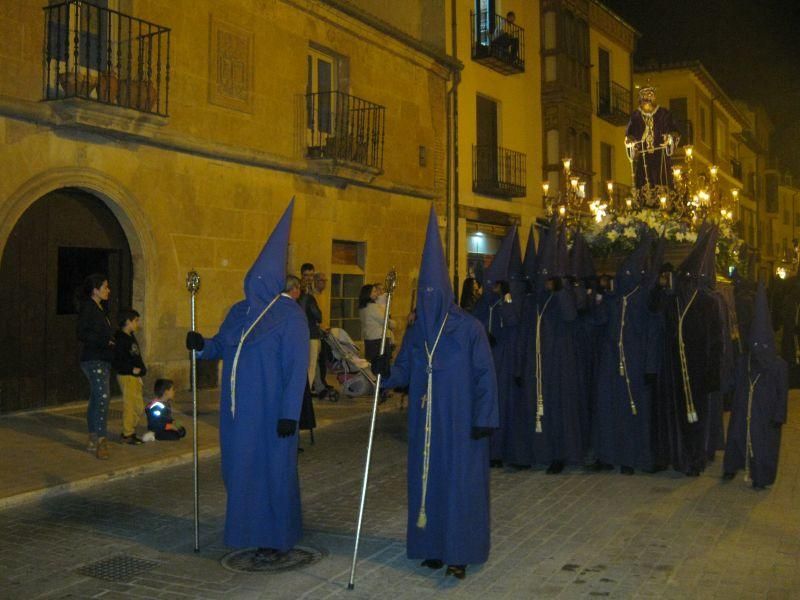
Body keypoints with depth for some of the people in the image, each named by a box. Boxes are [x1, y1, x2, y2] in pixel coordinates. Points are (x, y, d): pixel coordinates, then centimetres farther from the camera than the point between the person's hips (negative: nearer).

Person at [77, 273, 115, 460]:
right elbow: (82, 334, -18)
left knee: (96, 398, 12)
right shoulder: (87, 308, -10)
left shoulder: (100, 308, 17)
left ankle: (93, 440, 17)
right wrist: (105, 341, -20)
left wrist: (110, 340, 6)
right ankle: (101, 441, -17)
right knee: (103, 396, -16)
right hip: (93, 359, -9)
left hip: (103, 360, 9)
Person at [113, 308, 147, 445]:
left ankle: (131, 431, 23)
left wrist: (141, 371, 16)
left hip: (135, 377, 10)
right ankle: (126, 435, 6)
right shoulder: (120, 339, -15)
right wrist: (132, 369, -21)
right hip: (126, 376, -10)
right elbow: (116, 362, -20)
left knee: (139, 407, 14)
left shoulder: (131, 337, 14)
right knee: (129, 405, -3)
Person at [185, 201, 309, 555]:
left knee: (270, 468, 4)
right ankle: (247, 527, 31)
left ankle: (276, 537, 19)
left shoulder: (289, 315, -12)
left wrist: (289, 414, -20)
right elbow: (221, 346, 18)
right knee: (239, 466, 13)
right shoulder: (240, 311, 8)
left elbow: (296, 368, -15)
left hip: (270, 411, -6)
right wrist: (201, 345, -5)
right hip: (238, 408, 7)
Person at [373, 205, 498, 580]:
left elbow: (484, 375, -9)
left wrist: (484, 420, -12)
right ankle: (433, 545, 21)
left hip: (460, 422, -5)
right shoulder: (415, 332, 6)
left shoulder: (468, 328, -9)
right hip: (425, 422, 5)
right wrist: (387, 371, -14)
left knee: (459, 480, 0)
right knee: (427, 479, 8)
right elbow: (405, 373, 9)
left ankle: (459, 552, 10)